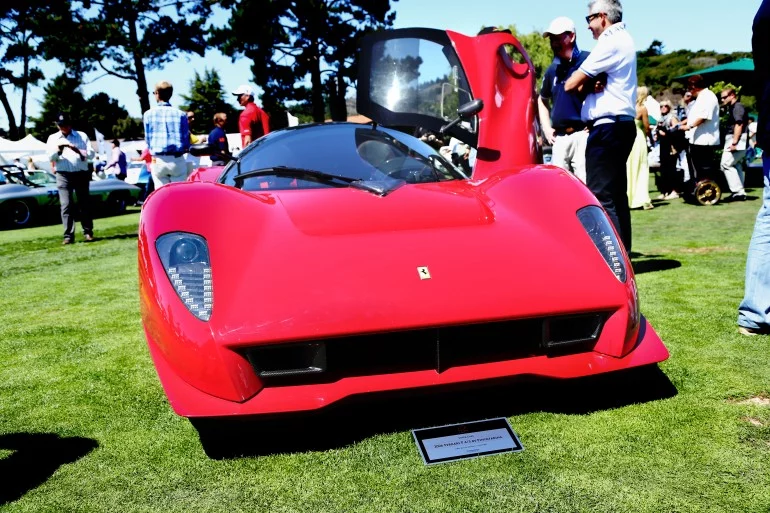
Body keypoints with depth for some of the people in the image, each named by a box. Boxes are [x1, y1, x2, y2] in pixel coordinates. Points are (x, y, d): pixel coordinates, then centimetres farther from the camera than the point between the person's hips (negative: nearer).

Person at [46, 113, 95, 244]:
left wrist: (79, 150, -18)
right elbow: (50, 157, -1)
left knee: (84, 204, 4)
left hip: (81, 174, 0)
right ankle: (68, 235, -6)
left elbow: (91, 153, 0)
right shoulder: (53, 138, 11)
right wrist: (58, 148, -19)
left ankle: (88, 232, 13)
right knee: (66, 205, -6)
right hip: (63, 175, 0)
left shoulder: (82, 136, 9)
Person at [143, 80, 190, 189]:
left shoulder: (148, 114, 2)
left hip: (158, 161, 0)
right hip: (177, 160, 0)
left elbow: (148, 139, 6)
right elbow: (186, 141, 2)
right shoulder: (180, 114, 1)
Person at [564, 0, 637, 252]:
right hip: (620, 125, 10)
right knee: (616, 195, 12)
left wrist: (587, 83, 7)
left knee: (601, 196, -10)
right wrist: (592, 83, -8)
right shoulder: (623, 40, 20)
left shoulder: (610, 42, -11)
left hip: (607, 127, -10)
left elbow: (571, 85, -13)